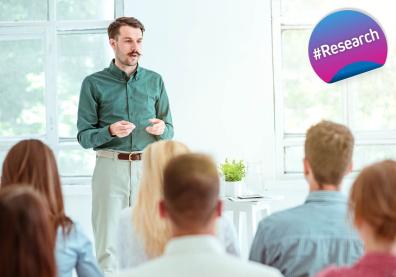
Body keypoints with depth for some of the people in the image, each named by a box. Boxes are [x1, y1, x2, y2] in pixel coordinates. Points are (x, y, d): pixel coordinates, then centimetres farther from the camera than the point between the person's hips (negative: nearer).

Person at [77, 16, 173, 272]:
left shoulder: (154, 81, 12)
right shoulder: (94, 84, 4)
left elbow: (170, 132, 14)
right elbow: (84, 136, 2)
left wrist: (161, 129, -9)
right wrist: (110, 131, -17)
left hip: (148, 167, 2)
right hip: (111, 167, -2)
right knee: (108, 245, -3)